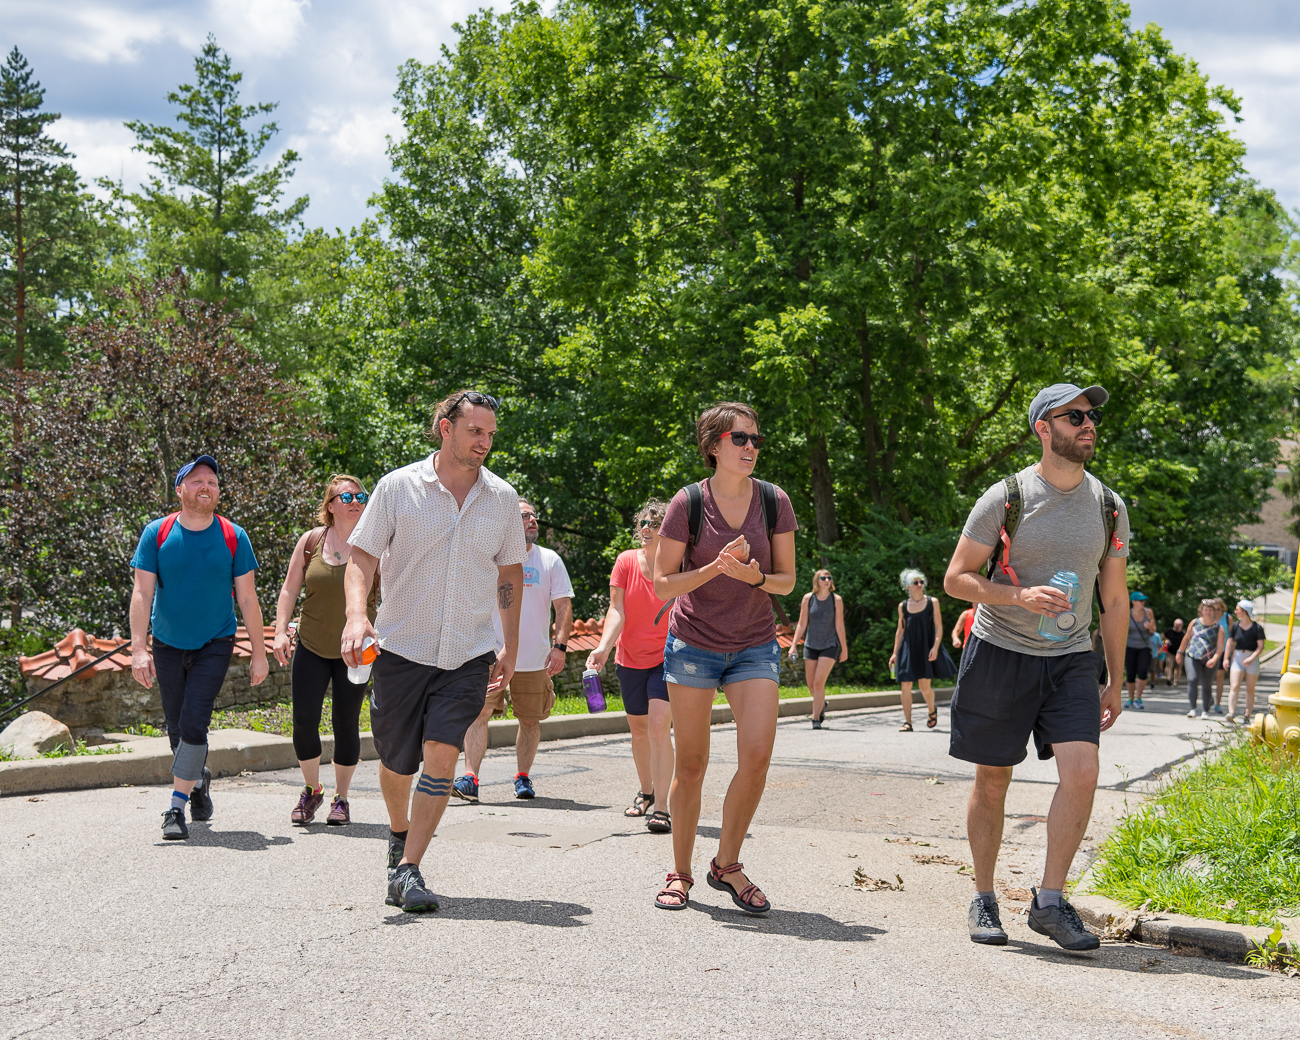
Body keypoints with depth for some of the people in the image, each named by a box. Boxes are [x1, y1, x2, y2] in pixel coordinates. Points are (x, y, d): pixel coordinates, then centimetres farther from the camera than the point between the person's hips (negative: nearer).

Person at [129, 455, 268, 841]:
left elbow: (247, 598, -2)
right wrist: (139, 648, -18)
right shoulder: (157, 534, -6)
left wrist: (259, 653, -2)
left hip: (214, 645, -2)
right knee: (176, 727, 12)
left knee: (193, 723, -16)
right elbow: (143, 593, -8)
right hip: (168, 645, 2)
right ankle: (199, 779, 40)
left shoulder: (233, 537, -7)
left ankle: (177, 805, -8)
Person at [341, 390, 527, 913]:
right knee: (396, 764, 9)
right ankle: (400, 833, 41)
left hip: (469, 654, 1)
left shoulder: (502, 497, 5)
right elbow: (362, 556, -6)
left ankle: (407, 869, -7)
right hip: (401, 648, -1)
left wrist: (510, 646, 13)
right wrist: (357, 614, -24)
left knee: (441, 756, -15)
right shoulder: (398, 487, -4)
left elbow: (510, 573, 15)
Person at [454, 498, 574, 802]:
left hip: (535, 659, 1)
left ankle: (523, 777, 21)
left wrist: (560, 646, -7)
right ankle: (470, 778, -15)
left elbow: (564, 607, 4)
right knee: (478, 713, -13)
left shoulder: (550, 560, 7)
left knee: (530, 719, 7)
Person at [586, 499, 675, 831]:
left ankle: (661, 808, -18)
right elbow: (617, 611, -10)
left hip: (667, 657, -4)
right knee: (638, 729, 16)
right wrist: (603, 647, -24)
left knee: (659, 726, -18)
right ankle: (645, 792, 38)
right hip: (630, 658, 4)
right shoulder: (626, 561, -5)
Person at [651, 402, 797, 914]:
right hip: (693, 642, -1)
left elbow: (787, 580, 3)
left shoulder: (774, 501, -3)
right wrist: (715, 568, -22)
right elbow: (662, 585, -7)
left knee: (757, 755, -14)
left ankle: (727, 864, 5)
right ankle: (681, 873, 19)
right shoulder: (688, 503, -9)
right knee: (691, 765, 3)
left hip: (754, 645, 2)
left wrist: (755, 577, -18)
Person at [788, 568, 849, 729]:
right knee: (811, 685, 7)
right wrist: (793, 645, -3)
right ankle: (822, 704, 38)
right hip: (811, 645, 3)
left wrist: (844, 649, 0)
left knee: (819, 682, -14)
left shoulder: (836, 599, -4)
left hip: (830, 645, -2)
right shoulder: (808, 598, 0)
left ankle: (816, 719, -7)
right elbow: (801, 625, 3)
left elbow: (839, 626, -1)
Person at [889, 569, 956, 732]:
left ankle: (932, 710, 22)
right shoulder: (903, 606, 7)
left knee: (924, 685, -8)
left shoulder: (932, 602, 1)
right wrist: (895, 653, 9)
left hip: (926, 648, -2)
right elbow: (900, 630, 13)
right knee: (906, 684, -3)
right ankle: (907, 722, 3)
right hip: (908, 649, 2)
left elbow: (938, 627, -1)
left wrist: (935, 647, -14)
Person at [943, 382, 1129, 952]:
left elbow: (1114, 598, 12)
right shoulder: (1006, 497, -7)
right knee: (992, 780, 4)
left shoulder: (1109, 506, 5)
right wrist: (1020, 595, -22)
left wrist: (1115, 682, 11)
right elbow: (956, 578, -5)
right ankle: (983, 900, 19)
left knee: (1082, 773, -14)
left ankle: (1049, 901, -2)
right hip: (1000, 652, -3)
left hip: (1070, 658, 3)